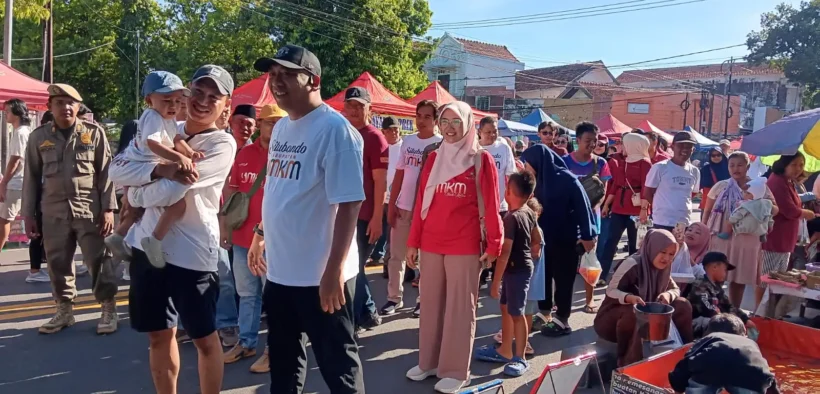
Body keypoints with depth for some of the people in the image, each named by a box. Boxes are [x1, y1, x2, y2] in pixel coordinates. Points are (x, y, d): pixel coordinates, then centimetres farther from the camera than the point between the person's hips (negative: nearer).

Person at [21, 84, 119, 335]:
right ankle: (64, 311, 26)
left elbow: (106, 173, -1)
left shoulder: (94, 133, -1)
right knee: (58, 264, 10)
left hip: (89, 209, -2)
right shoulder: (38, 137, 5)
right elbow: (31, 177, 9)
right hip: (54, 212, 3)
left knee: (99, 261, 1)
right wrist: (29, 213, 6)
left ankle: (108, 310, 14)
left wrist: (108, 209, -7)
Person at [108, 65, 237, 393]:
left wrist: (136, 192, -1)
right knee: (159, 334, 17)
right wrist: (161, 169, -20)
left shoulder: (222, 145, -12)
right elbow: (117, 170, -5)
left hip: (192, 252, -6)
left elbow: (164, 193, -20)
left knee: (205, 338, 8)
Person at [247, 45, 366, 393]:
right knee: (283, 360, 22)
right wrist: (260, 235, 23)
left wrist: (334, 269, -25)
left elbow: (349, 203, -22)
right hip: (280, 269, 8)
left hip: (321, 275, -8)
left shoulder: (334, 128, -17)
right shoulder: (280, 128, 10)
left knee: (337, 363, 8)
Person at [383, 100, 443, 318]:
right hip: (402, 206, 5)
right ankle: (395, 297, 22)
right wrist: (391, 205, 6)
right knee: (396, 255, 10)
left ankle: (423, 299, 19)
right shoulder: (407, 141, 8)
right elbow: (399, 175, 9)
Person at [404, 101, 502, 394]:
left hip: (465, 245, -4)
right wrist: (413, 241, 8)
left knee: (460, 307, 3)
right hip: (431, 244, 5)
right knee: (431, 304, 12)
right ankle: (429, 361, 25)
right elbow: (421, 202, 10)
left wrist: (494, 244, -8)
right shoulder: (433, 158, 10)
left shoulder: (481, 159, -3)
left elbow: (491, 205, -5)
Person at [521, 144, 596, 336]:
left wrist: (587, 235, -16)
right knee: (543, 276, 13)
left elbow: (582, 206, -15)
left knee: (563, 278, 4)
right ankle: (544, 314, 28)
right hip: (545, 238, 7)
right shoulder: (538, 180, 2)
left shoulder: (566, 179, -17)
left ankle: (562, 320, 15)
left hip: (566, 239, -7)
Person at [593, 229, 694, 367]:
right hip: (613, 317, -6)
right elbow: (610, 291, -22)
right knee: (633, 312, -40)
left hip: (647, 316, 7)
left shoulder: (662, 268, 0)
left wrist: (668, 294, -19)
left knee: (683, 305, -9)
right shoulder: (632, 264, -23)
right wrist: (629, 297, -43)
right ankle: (626, 362, -23)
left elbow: (675, 289, 7)